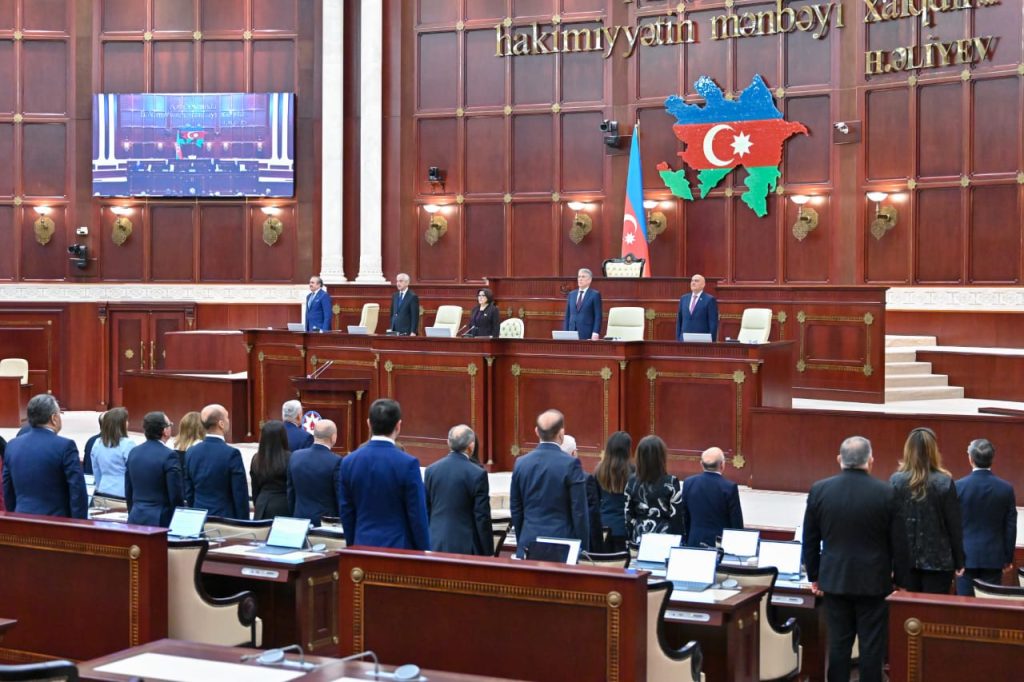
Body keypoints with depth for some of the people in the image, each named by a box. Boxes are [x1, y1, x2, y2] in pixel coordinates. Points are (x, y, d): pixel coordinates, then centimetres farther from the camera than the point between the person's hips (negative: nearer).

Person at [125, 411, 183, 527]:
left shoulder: (133, 452, 8)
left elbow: (128, 491, 15)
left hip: (136, 519, 7)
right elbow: (176, 495, -13)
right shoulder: (169, 455, -13)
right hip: (161, 521, -7)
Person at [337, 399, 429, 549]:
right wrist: (424, 554, 1)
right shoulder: (408, 464, -12)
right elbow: (418, 516, -9)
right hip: (399, 547, -4)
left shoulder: (348, 462, 1)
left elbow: (346, 513, 8)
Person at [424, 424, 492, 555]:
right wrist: (488, 552, -2)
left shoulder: (431, 470, 4)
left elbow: (425, 511, 9)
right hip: (465, 547, -4)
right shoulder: (477, 474, -10)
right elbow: (482, 517, -9)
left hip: (436, 545, 5)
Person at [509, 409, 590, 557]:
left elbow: (515, 510, 11)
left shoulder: (521, 463, 4)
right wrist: (583, 549, -1)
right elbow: (579, 512, -8)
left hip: (529, 545, 4)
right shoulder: (571, 464, -10)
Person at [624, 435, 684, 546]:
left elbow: (627, 514, 4)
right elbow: (676, 515, -6)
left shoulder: (632, 482, 0)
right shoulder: (671, 482, -9)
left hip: (640, 538, 4)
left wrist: (629, 538, 13)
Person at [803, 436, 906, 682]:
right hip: (873, 580, -2)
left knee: (838, 643, 8)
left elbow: (810, 540, 4)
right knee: (872, 644, 4)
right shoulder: (886, 493, -10)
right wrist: (900, 579, 7)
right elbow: (898, 542, -4)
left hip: (834, 579, 2)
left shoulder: (819, 490, -3)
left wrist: (814, 576, 14)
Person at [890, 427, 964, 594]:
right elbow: (955, 525, -4)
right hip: (938, 560, -2)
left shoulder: (896, 481, -3)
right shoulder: (945, 483, -8)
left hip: (905, 559, 2)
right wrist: (959, 562, 5)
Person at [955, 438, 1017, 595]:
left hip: (966, 555, -1)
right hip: (993, 557, 1)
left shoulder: (958, 486, -7)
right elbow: (1010, 527, 2)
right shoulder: (1006, 489, -3)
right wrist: (1008, 558, 11)